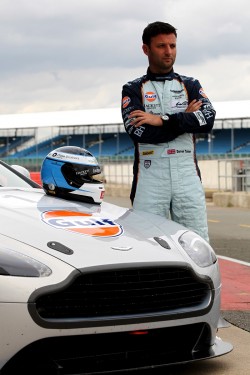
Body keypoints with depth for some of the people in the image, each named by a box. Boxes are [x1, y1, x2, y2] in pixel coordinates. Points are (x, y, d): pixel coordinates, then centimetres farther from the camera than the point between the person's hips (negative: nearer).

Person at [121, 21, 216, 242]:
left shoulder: (191, 85, 16)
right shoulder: (133, 89, 10)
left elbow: (208, 120, -3)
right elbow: (138, 131, -8)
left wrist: (162, 120, -10)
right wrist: (185, 119, -3)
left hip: (187, 177, 2)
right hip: (150, 179, -2)